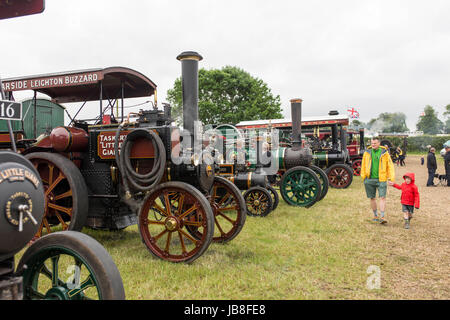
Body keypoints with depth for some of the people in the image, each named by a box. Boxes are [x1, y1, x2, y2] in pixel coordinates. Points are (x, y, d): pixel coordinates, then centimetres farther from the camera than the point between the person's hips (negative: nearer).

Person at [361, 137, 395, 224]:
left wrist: (391, 178, -4)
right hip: (370, 179, 2)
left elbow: (390, 166, 3)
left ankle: (382, 217, -6)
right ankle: (375, 216, 23)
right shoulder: (367, 153, 6)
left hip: (381, 179, -2)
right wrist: (363, 177, 8)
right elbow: (363, 165, 12)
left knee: (382, 197, -10)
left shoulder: (384, 153, 1)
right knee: (372, 198, 9)